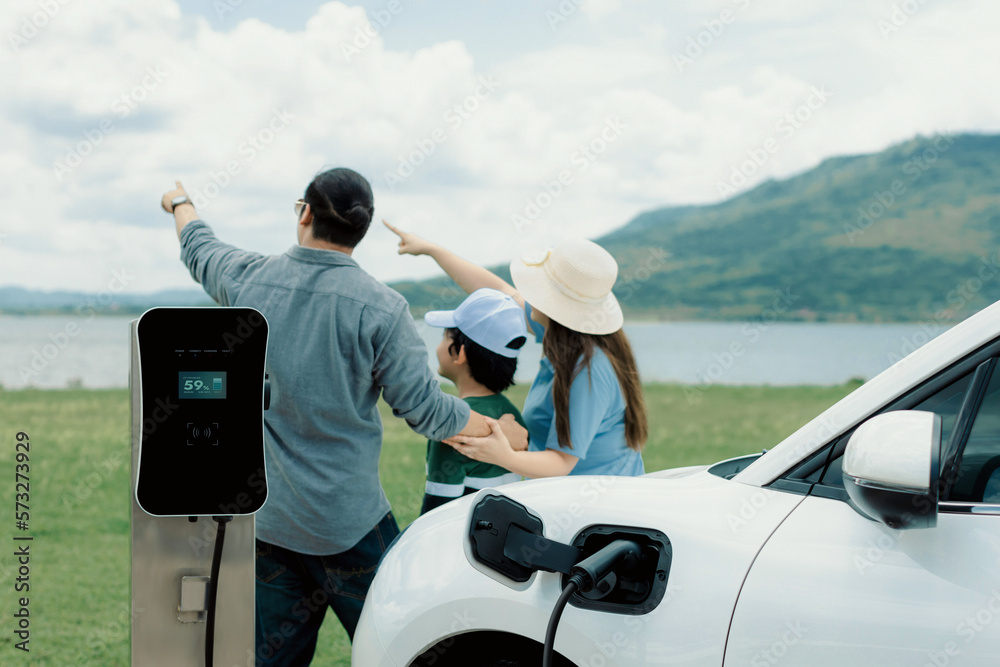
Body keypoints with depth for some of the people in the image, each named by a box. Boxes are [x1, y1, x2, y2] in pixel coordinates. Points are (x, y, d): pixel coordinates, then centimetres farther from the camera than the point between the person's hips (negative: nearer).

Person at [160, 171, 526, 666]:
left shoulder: (247, 279, -1)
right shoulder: (380, 308, -13)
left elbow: (199, 249, 23)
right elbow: (424, 408, -10)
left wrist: (180, 204, 45)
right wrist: (505, 433, 6)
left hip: (265, 519, 4)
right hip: (349, 525, -4)